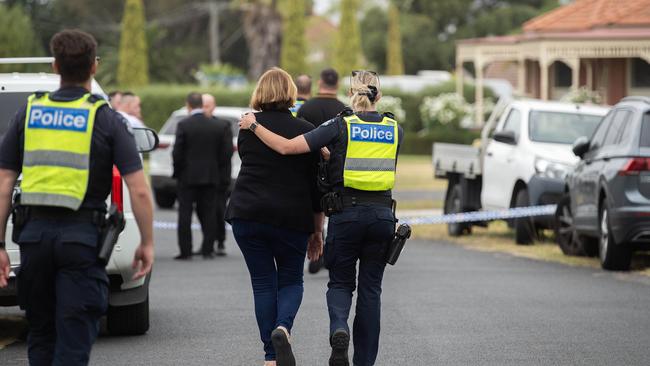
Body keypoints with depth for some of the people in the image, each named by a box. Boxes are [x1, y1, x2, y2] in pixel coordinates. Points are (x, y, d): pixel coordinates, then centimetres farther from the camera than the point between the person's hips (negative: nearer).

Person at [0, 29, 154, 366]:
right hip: (81, 237, -3)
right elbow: (139, 190, -8)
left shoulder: (28, 113, 7)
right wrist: (147, 244, 2)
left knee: (41, 336, 16)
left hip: (35, 233, 3)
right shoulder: (107, 120, -2)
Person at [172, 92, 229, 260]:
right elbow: (223, 155, 3)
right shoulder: (216, 126, 2)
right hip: (210, 176, 3)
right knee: (208, 213, 9)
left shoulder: (183, 125, -10)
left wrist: (177, 171, 4)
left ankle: (185, 251, 0)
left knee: (185, 214, 2)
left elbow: (177, 153, -11)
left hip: (188, 177, -3)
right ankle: (208, 249, 7)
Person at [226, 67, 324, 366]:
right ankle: (283, 328, -16)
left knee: (263, 283, 8)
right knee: (291, 281, 14)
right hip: (292, 218, -1)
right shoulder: (305, 131, -2)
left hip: (248, 215, 1)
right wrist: (317, 230, 8)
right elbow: (315, 184, 0)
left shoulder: (248, 128, 4)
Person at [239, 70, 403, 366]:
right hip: (382, 214, 2)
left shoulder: (340, 126, -4)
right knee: (370, 289, 11)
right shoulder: (395, 130, 6)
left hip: (345, 214, -2)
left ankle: (339, 329, -19)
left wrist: (254, 125, 1)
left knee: (340, 283, 12)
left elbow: (286, 147, -11)